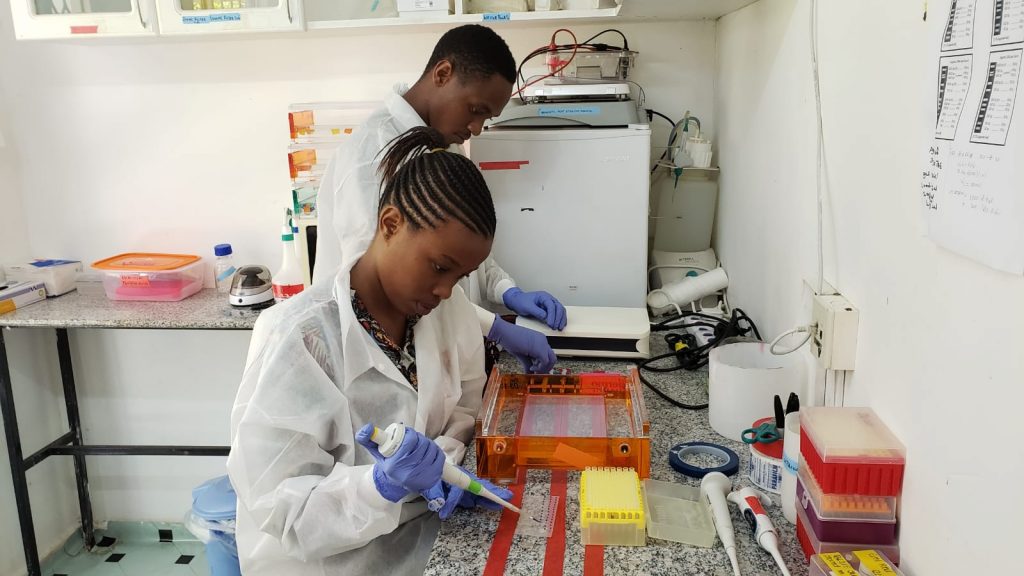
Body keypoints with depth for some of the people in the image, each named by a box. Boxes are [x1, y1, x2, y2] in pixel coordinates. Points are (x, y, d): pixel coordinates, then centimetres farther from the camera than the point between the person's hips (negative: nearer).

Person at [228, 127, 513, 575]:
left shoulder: (448, 308, -5)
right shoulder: (299, 339, -22)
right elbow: (279, 507, -18)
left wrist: (443, 462, -12)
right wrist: (383, 485, -32)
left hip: (425, 539, 5)